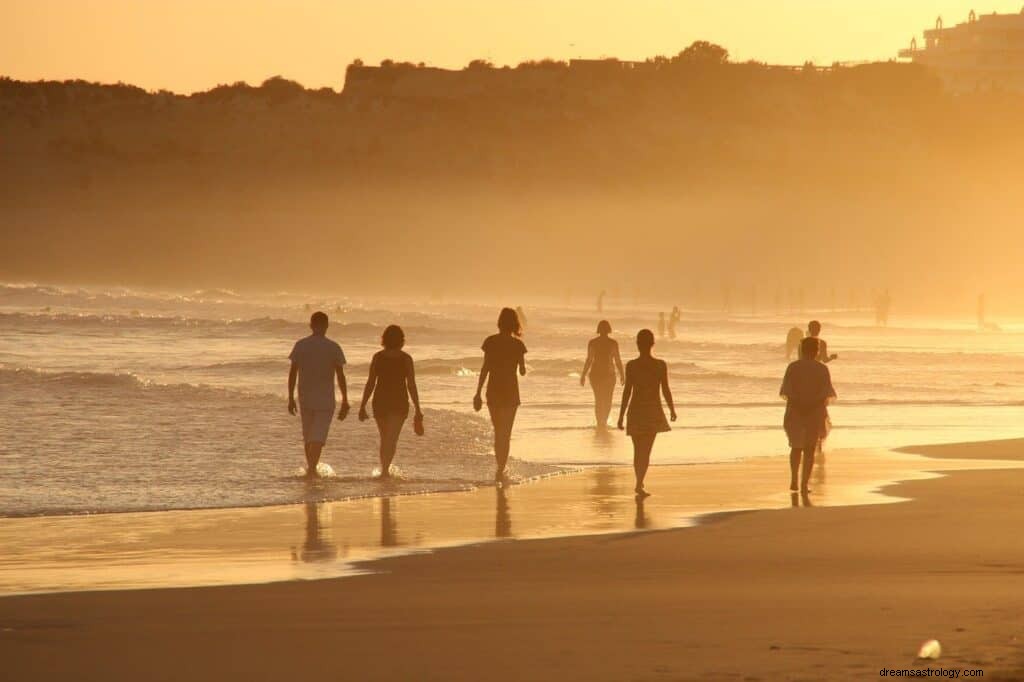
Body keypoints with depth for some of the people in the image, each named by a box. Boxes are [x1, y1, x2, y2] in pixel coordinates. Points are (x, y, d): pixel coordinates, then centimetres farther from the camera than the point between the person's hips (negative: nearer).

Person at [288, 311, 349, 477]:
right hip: (325, 399, -2)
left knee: (308, 437, 17)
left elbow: (292, 373, 0)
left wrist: (291, 399, 7)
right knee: (318, 438, -3)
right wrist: (345, 402, 0)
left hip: (305, 398, 2)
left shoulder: (300, 345, 0)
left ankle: (310, 468, 25)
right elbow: (340, 376, -6)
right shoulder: (333, 348, -5)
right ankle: (312, 469, -16)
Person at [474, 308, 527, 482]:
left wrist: (478, 393, -1)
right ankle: (501, 470, -4)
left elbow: (485, 368, -5)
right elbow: (522, 371, 0)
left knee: (498, 432, 17)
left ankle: (500, 469, 25)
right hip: (510, 392, -1)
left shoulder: (490, 342, -4)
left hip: (493, 391, 1)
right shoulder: (518, 344, -6)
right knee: (505, 434, 4)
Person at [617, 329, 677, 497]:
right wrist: (672, 409, 13)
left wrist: (621, 416, 0)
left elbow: (627, 391, -6)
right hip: (653, 411, -1)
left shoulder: (631, 366, -6)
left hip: (636, 411, 1)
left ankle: (640, 483, 22)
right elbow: (666, 390, -3)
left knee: (638, 450, 14)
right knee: (645, 450, 0)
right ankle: (639, 484, -13)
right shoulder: (661, 365, -7)